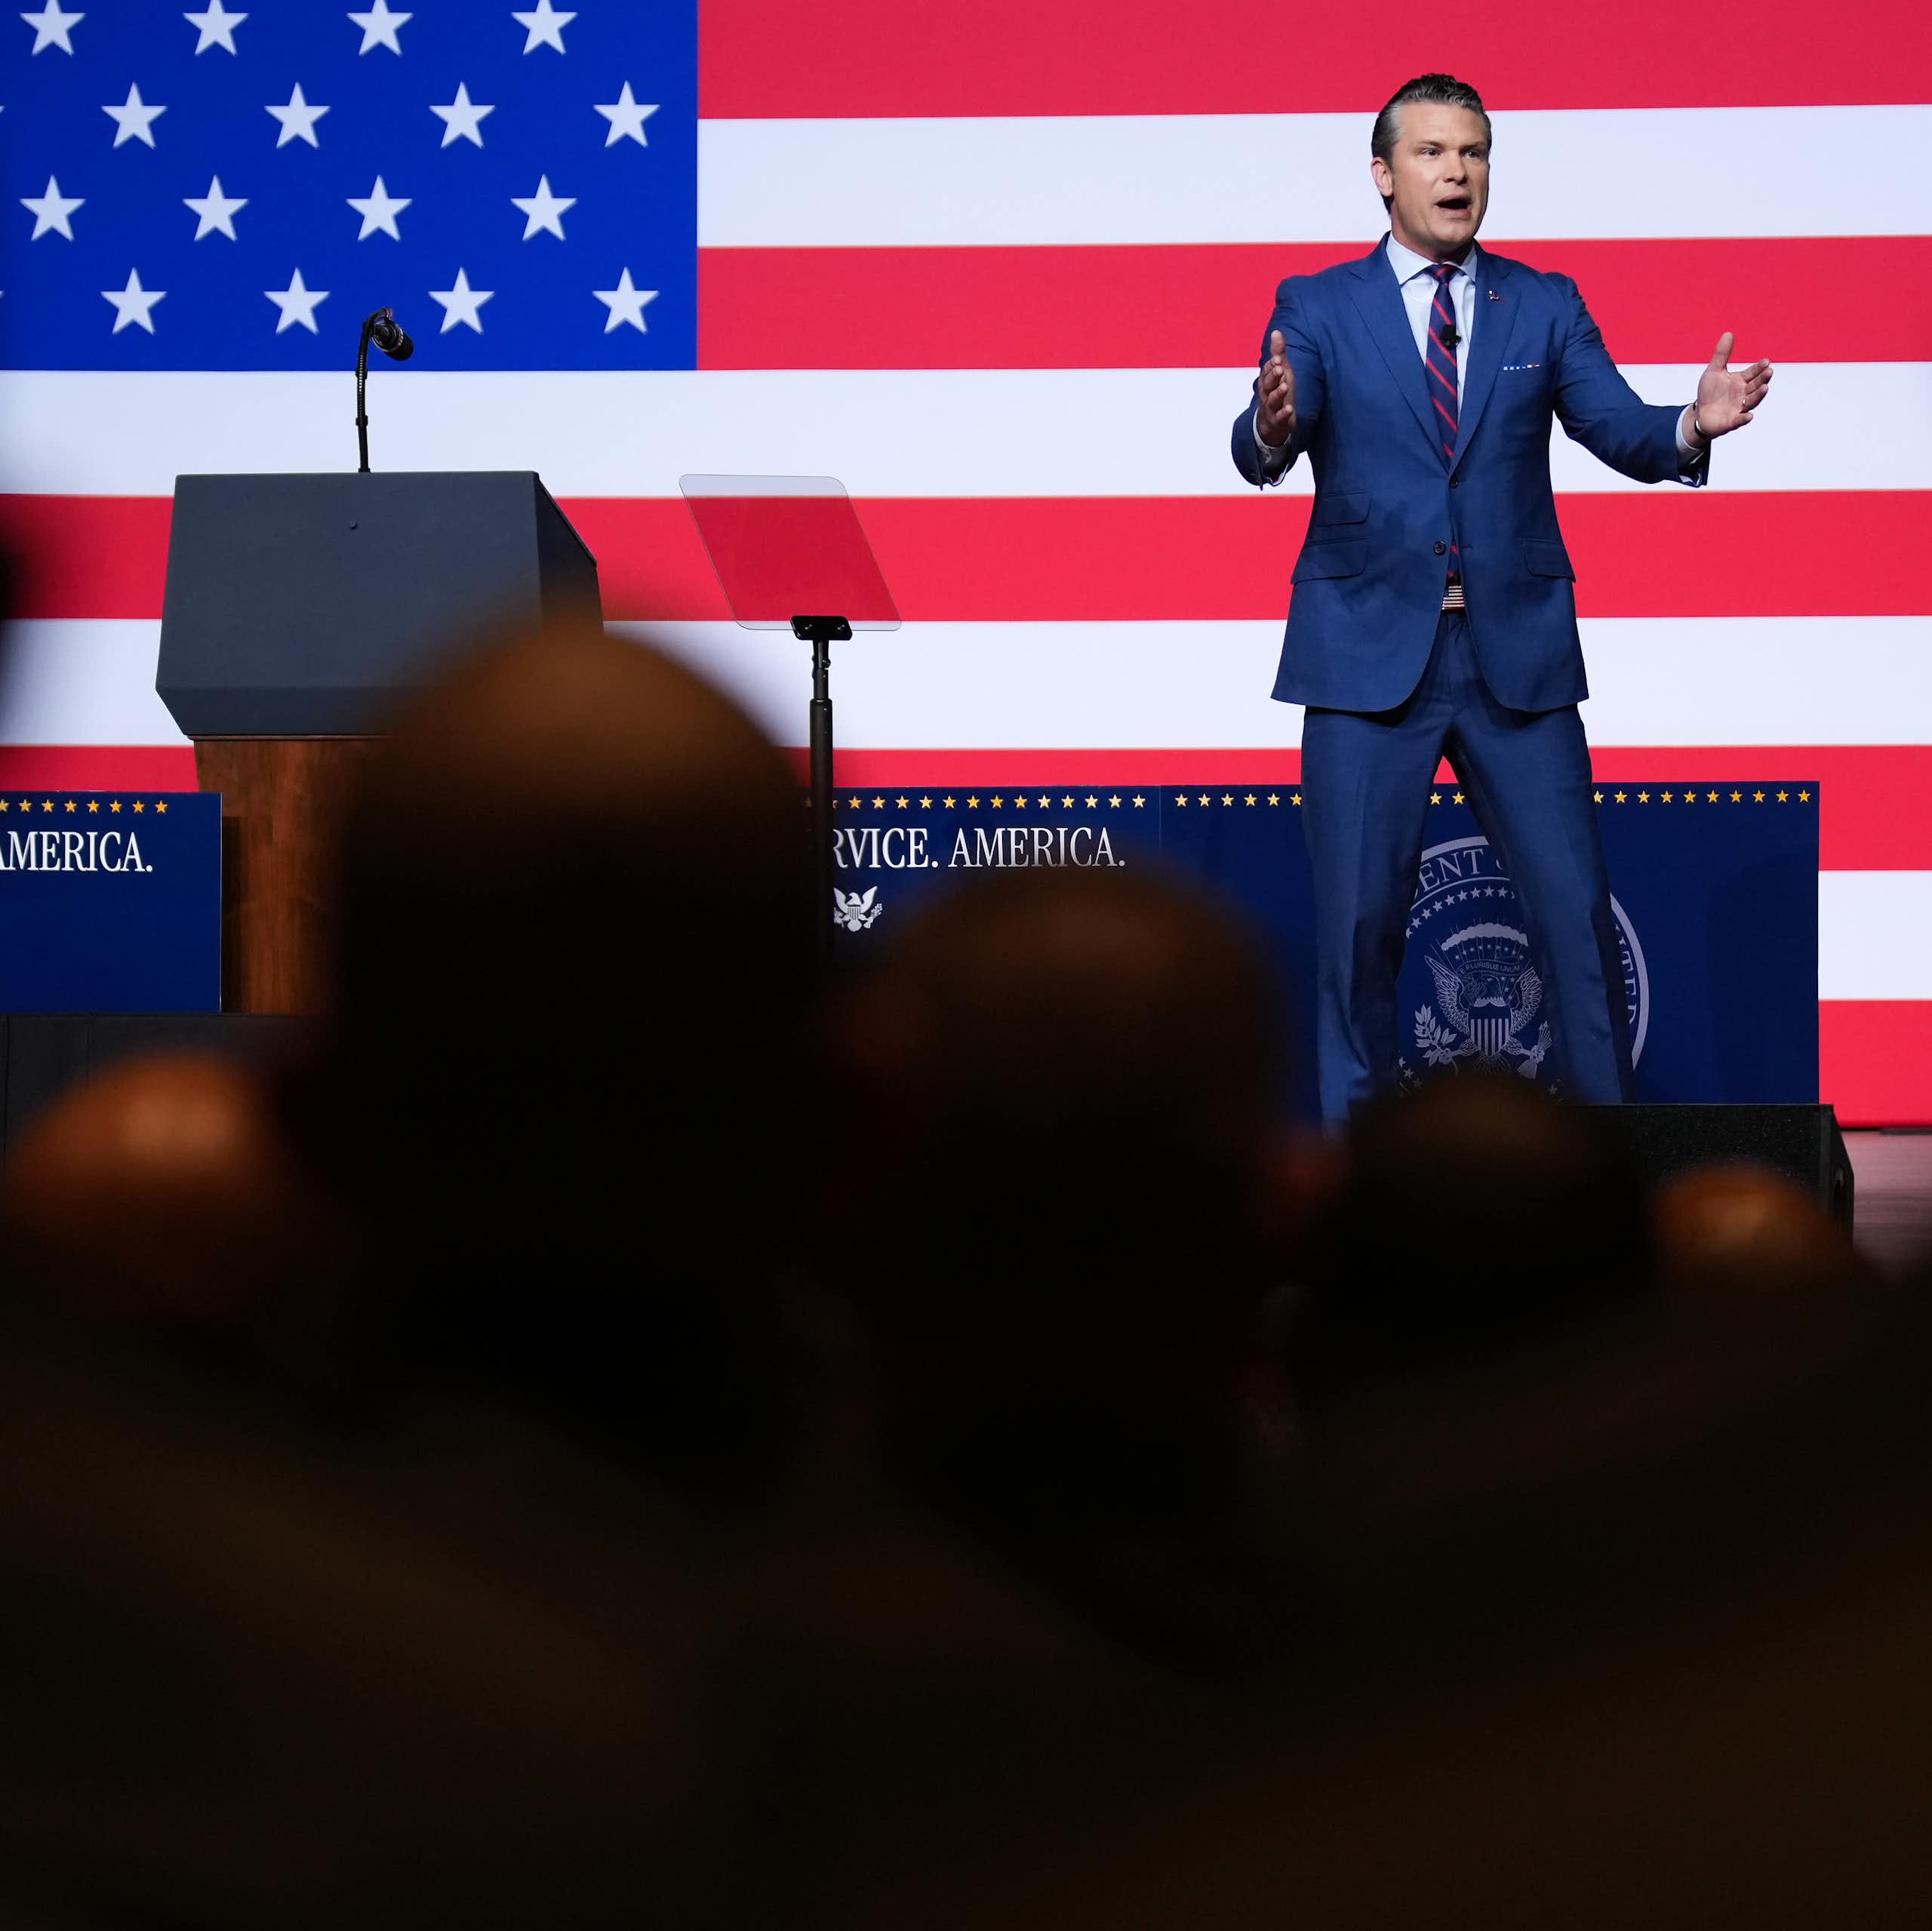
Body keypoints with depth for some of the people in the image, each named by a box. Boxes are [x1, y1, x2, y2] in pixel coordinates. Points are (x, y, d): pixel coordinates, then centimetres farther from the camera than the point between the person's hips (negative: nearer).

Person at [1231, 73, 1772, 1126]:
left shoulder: (1545, 306, 9)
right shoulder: (1317, 308, 3)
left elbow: (1620, 430, -2)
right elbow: (1263, 457, -11)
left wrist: (1691, 427, -25)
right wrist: (1273, 427, -36)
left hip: (1516, 651, 2)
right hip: (1369, 653, -2)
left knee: (1577, 909, 1)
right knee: (1357, 920, 1)